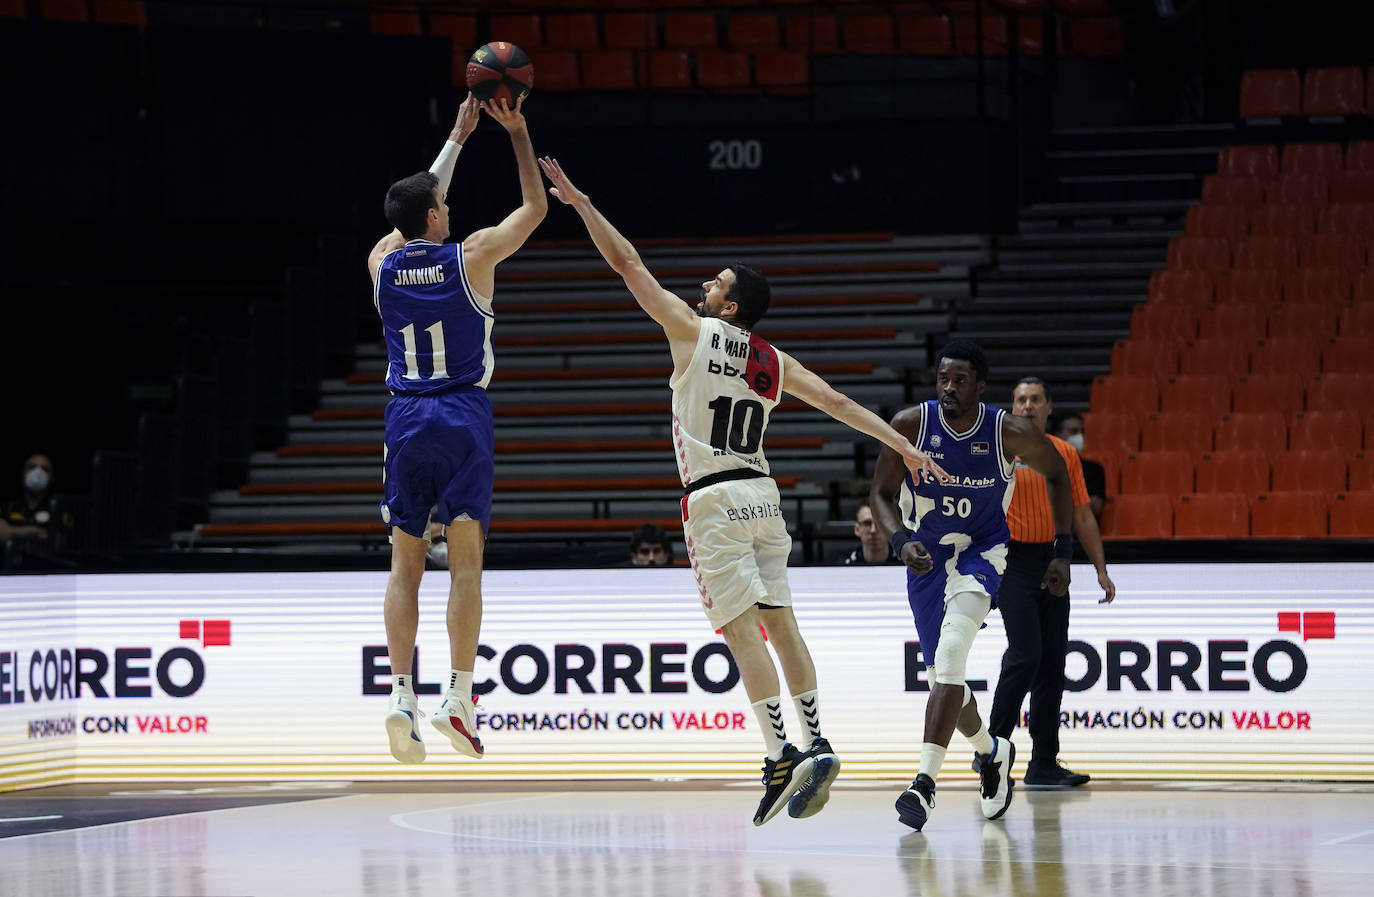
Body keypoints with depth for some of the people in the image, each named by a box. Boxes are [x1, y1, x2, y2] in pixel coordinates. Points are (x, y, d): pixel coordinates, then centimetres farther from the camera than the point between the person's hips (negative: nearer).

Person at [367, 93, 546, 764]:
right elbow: (535, 207, 9)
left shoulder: (382, 263, 4)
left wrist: (457, 137, 31)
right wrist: (518, 134, 15)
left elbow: (416, 205, 25)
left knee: (405, 563, 4)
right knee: (465, 561, -4)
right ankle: (459, 697, -13)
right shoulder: (471, 258, -6)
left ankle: (401, 696, -7)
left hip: (405, 420, 3)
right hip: (464, 418, -3)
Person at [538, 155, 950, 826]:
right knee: (779, 623, 10)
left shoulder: (692, 331, -3)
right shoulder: (774, 361, 12)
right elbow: (840, 404, 12)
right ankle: (813, 745, 8)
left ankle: (783, 757, -17)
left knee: (741, 629, -10)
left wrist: (579, 202, 4)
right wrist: (903, 446, 18)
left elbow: (627, 263, -1)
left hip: (715, 498, -6)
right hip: (762, 494, 6)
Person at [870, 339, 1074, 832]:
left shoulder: (1010, 433, -17)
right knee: (944, 675, 10)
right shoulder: (910, 424, -17)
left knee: (951, 651, -28)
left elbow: (1056, 474, 2)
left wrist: (1063, 552, 0)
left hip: (981, 551, -3)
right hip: (925, 555, 3)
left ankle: (925, 781, -32)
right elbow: (881, 493, -8)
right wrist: (900, 542, -27)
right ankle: (991, 752, 42)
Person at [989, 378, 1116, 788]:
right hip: (1014, 561, -5)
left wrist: (1101, 569, 11)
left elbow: (1082, 515, 14)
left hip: (1053, 563, 5)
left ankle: (1044, 764, 9)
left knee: (1053, 660, 5)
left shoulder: (1065, 453, 10)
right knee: (1025, 654, -15)